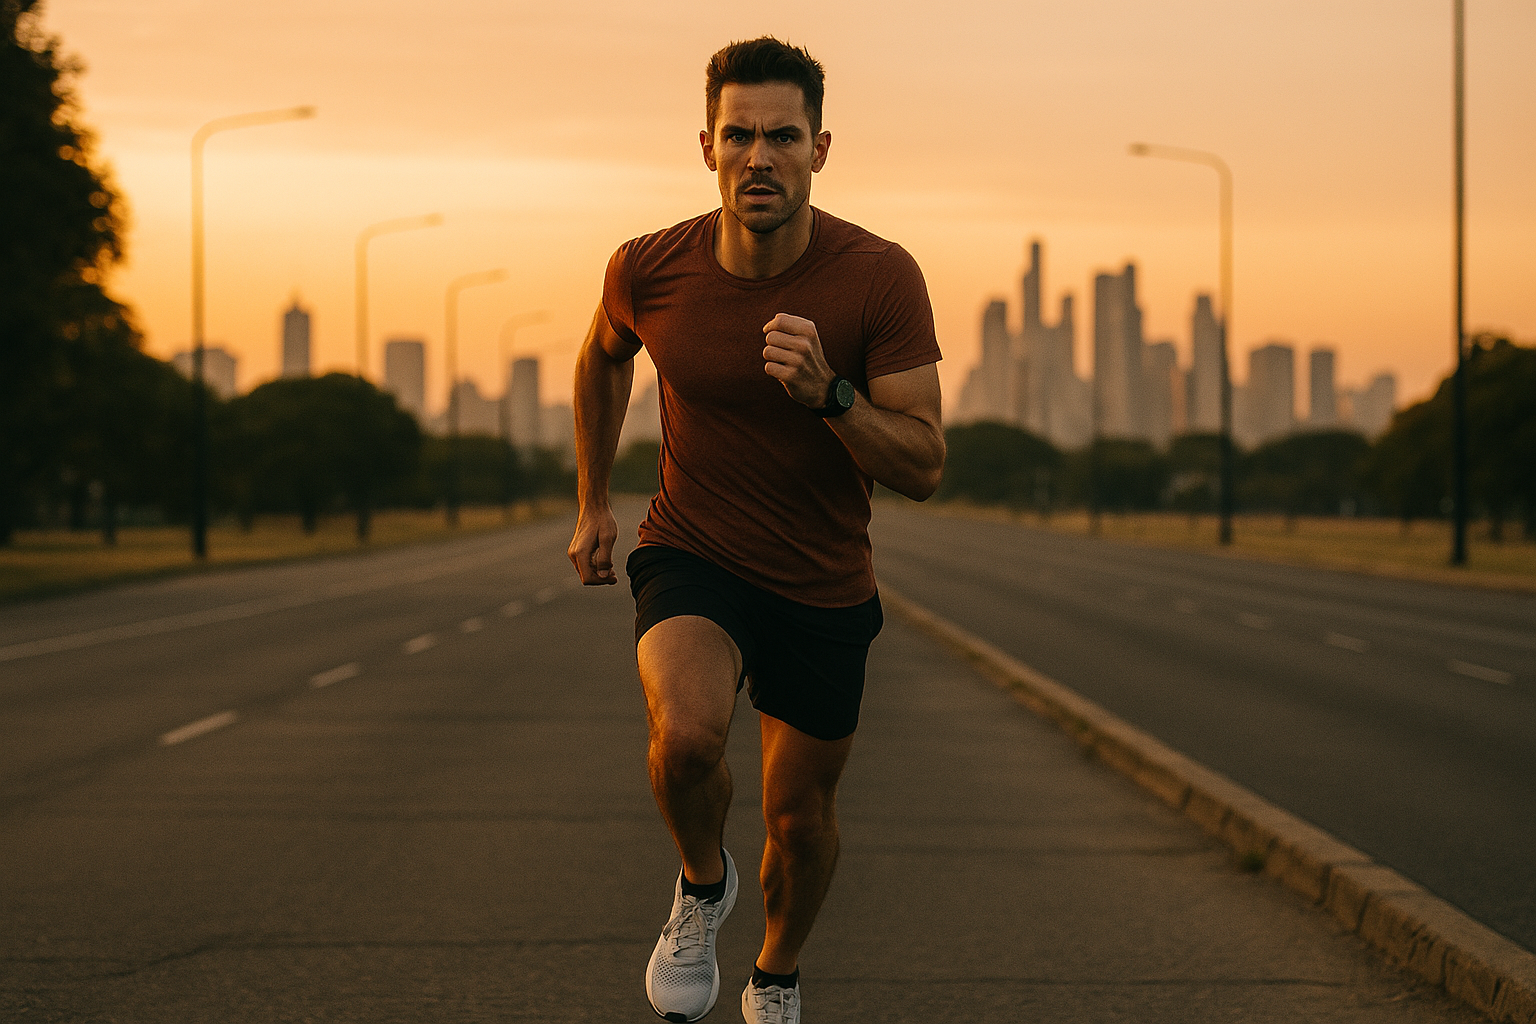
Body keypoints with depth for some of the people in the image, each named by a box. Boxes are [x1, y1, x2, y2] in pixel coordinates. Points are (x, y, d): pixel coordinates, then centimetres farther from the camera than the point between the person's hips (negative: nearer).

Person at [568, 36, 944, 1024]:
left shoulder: (881, 277, -19)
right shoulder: (648, 271, -14)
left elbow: (924, 467, -18)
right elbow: (602, 359, 11)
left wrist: (828, 393, -35)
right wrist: (594, 503, 16)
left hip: (824, 588, 1)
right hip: (692, 558, 0)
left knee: (802, 814, 12)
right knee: (687, 732, -31)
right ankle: (704, 882, 3)